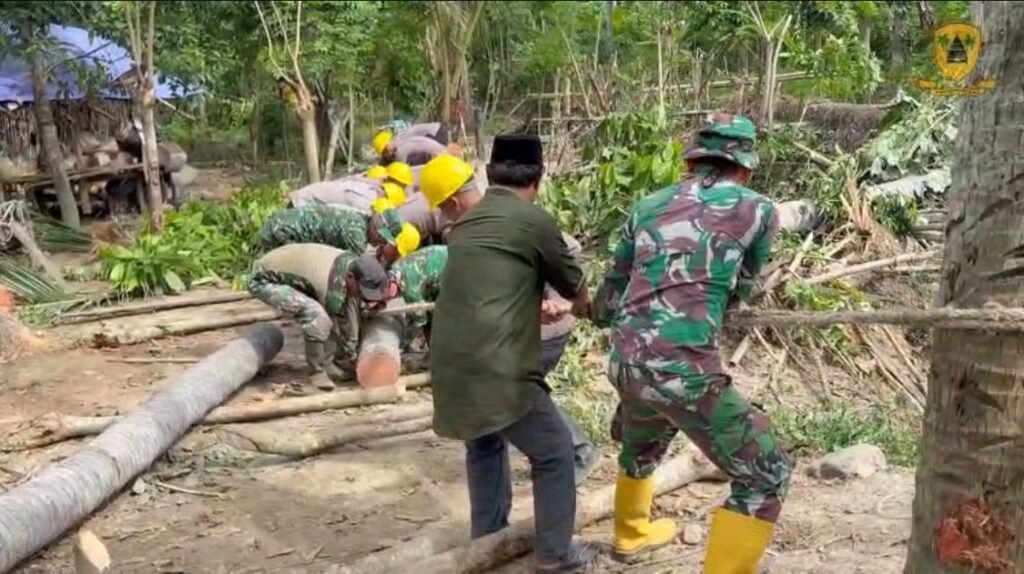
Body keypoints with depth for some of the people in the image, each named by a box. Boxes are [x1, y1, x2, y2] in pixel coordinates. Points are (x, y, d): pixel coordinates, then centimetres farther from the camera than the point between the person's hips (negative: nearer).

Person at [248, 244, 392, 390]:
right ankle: (317, 371, -12)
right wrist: (352, 362, -8)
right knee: (316, 315, -32)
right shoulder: (333, 290, -35)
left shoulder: (354, 262, -14)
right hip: (264, 280, -9)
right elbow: (341, 330, -21)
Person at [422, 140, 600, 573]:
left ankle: (488, 534, 38)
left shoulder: (466, 225, 16)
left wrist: (534, 309, 44)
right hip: (494, 369, -7)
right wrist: (583, 303, 32)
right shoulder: (533, 220, -6)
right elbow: (571, 281, 9)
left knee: (484, 442, 30)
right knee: (554, 453, 9)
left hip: (450, 364, 8)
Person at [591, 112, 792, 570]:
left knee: (642, 442, 37)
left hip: (625, 363, 6)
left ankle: (631, 534, 59)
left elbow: (608, 302, 20)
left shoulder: (647, 208, 14)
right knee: (765, 477, 11)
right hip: (684, 371, -6)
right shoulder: (757, 210, 4)